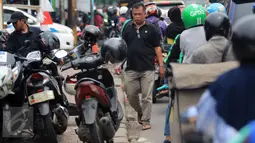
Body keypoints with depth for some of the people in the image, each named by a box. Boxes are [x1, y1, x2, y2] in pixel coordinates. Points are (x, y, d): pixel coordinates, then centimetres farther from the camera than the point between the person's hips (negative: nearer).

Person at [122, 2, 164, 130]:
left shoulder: (151, 28, 2)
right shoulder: (128, 28, 9)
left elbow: (157, 48, 2)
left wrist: (161, 65, -4)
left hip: (147, 69, -3)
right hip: (131, 69, 3)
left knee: (146, 97, -2)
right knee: (131, 95, 7)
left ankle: (146, 121, 7)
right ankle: (140, 112, 33)